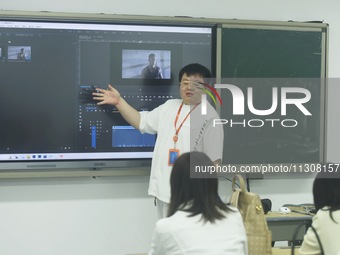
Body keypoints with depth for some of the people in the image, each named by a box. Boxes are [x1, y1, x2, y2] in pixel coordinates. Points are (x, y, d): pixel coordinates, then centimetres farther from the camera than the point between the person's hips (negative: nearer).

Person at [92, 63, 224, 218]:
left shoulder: (210, 117, -8)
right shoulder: (169, 106, 13)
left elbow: (214, 160, -10)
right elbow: (141, 121, 19)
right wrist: (119, 102, 9)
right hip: (163, 189, 7)